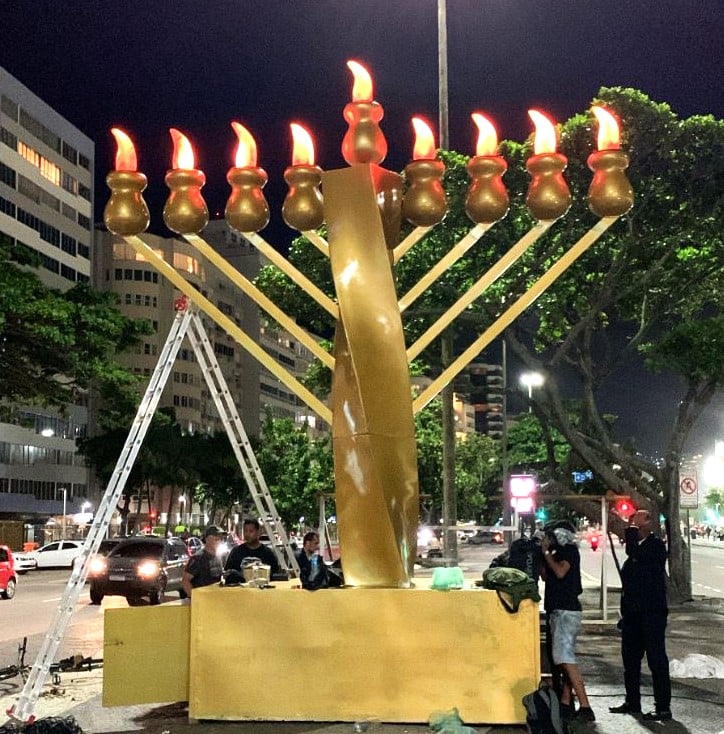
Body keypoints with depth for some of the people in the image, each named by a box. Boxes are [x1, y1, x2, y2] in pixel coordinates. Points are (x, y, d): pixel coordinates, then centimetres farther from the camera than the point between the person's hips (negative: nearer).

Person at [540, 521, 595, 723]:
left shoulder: (569, 549, -5)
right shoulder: (559, 553, 20)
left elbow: (560, 572, -19)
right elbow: (546, 575, 20)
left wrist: (546, 552, -8)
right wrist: (541, 554, 15)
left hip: (565, 611, -10)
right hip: (559, 610, 10)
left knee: (565, 657, -18)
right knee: (563, 658, 10)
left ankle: (585, 708, -21)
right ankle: (566, 705, 13)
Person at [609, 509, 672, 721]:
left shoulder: (656, 545, -10)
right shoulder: (635, 545, 16)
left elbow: (634, 553, -32)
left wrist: (631, 531, -18)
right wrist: (625, 612, 20)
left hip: (651, 613, -9)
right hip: (633, 614, 9)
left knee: (656, 658, -6)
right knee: (630, 657, 14)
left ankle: (663, 707, -1)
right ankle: (632, 702, 26)